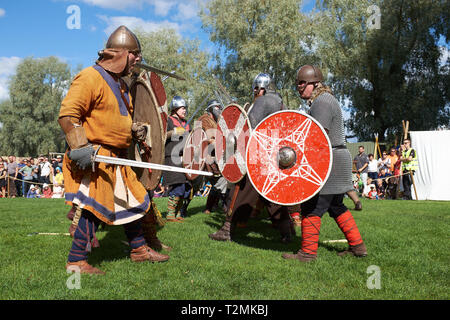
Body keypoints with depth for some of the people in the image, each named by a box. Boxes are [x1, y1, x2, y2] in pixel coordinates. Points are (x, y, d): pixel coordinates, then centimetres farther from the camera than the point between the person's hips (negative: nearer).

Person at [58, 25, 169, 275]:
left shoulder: (119, 83, 19)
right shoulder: (90, 77, -12)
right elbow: (67, 114, -19)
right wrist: (81, 147, -25)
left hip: (116, 159, 10)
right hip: (93, 158, -10)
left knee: (133, 201, 14)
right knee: (93, 207, -10)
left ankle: (139, 249, 28)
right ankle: (76, 261, 2)